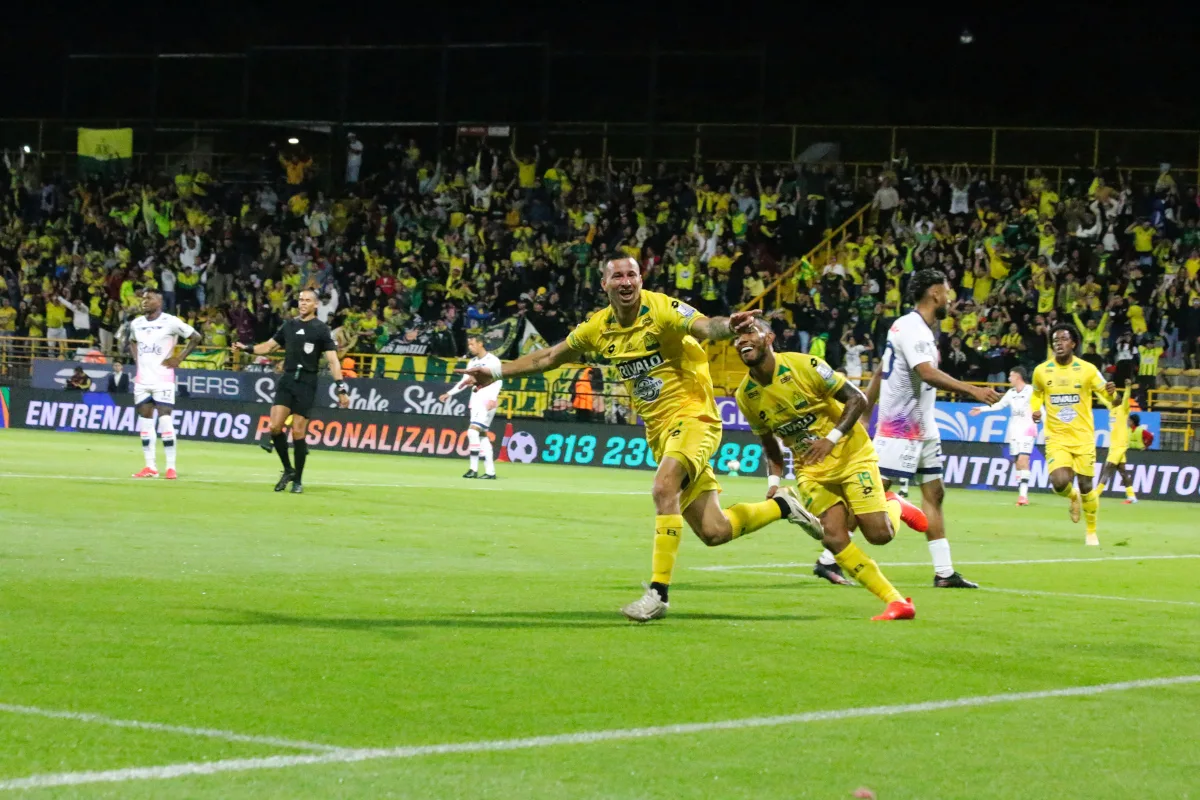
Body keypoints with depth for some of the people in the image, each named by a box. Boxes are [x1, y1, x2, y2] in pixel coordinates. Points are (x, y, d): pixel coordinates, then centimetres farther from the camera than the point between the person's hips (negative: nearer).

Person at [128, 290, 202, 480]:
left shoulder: (170, 322, -8)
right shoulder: (136, 324, 10)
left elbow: (195, 337, -3)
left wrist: (179, 358, -8)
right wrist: (137, 359, 12)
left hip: (162, 380, -6)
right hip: (142, 380, 6)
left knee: (165, 421, -10)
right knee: (145, 422, 6)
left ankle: (171, 467, -6)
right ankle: (150, 466, 11)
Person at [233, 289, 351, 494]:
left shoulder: (321, 329, -3)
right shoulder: (289, 325, 11)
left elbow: (332, 360, -7)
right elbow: (269, 346, 23)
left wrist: (341, 388, -15)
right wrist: (247, 348, 8)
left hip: (306, 383, -4)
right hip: (287, 380, 4)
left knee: (298, 433, -4)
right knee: (275, 427, -8)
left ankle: (297, 480, 9)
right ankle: (288, 470, 11)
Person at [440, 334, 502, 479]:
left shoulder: (493, 361, -7)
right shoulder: (472, 362, 16)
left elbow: (497, 381, -16)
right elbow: (464, 382, 23)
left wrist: (492, 398, -29)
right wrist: (449, 394, 16)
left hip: (487, 402, -8)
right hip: (476, 401, 8)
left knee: (473, 431, -17)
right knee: (482, 435, 5)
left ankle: (474, 469, -14)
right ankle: (490, 471, 5)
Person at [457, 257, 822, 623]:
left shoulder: (661, 309, -15)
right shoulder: (599, 327, 4)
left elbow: (705, 327, -34)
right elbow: (550, 357, 19)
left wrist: (728, 325, -57)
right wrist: (497, 372, 17)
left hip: (692, 416, -6)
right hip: (658, 430, 6)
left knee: (664, 488, -31)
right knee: (714, 532, 2)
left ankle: (658, 592, -24)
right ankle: (782, 505, 30)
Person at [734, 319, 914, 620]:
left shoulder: (804, 366, -19)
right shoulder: (745, 396, -4)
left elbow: (857, 399, -14)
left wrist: (832, 438, -27)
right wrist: (774, 480, -6)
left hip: (851, 454, -4)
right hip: (810, 469, 4)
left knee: (879, 534, -12)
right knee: (834, 538, -15)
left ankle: (895, 506, 25)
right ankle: (896, 602, -4)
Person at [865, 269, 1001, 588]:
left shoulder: (915, 328, 15)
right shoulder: (911, 328, -16)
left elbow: (879, 372, 20)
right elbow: (927, 373, -31)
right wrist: (973, 390, -36)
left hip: (921, 429, 10)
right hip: (899, 429, -10)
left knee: (934, 493, 6)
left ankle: (944, 572, 6)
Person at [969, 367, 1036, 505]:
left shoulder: (1030, 391, -7)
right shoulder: (1011, 393, 14)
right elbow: (999, 405, 26)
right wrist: (982, 409, 26)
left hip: (1027, 430, -7)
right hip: (1013, 431, 7)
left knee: (1023, 459, -19)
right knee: (1016, 461, 2)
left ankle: (1023, 493, -24)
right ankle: (1022, 493, 8)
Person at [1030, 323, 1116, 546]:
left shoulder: (1087, 370, -5)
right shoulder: (1041, 371, -1)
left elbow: (1108, 399, -1)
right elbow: (1037, 394, 19)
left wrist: (1110, 393, -24)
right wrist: (1035, 409, -2)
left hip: (1083, 438, 0)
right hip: (1056, 438, 0)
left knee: (1086, 487, 3)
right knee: (1060, 483, -19)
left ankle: (1092, 531, 26)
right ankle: (1073, 497, 19)